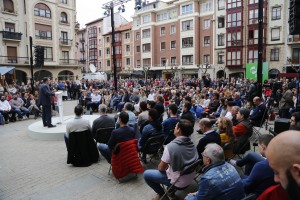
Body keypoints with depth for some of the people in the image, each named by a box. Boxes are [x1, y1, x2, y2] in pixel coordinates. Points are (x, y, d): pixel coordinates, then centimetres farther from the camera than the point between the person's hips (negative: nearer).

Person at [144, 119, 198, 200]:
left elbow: (161, 168, -16)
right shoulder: (192, 144, -7)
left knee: (146, 174, 6)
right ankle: (171, 190, 29)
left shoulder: (171, 146, -27)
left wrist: (165, 166, 7)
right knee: (168, 165, 29)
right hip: (191, 178, 7)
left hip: (178, 182, -6)